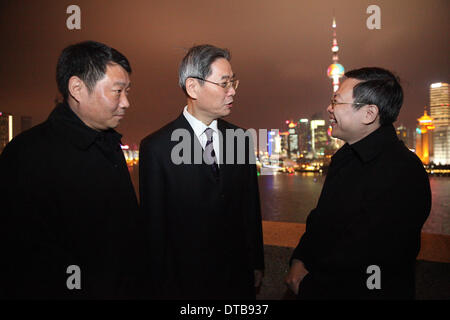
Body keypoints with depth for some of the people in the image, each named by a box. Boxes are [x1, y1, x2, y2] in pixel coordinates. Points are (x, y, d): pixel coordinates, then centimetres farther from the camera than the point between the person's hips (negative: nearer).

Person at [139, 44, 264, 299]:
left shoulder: (241, 139, -1)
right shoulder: (156, 148, -14)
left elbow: (251, 207, 5)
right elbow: (154, 224, -9)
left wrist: (256, 264, 8)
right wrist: (163, 287, -5)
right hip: (186, 281, -4)